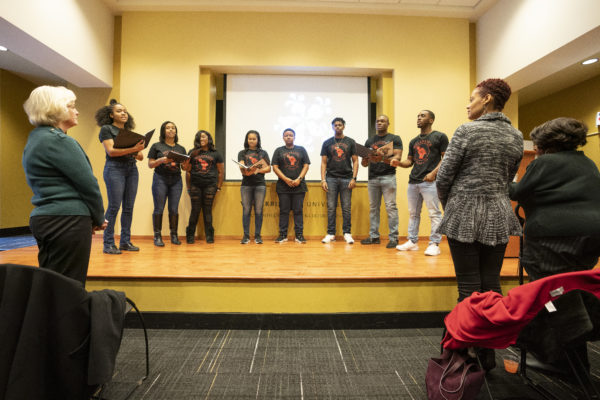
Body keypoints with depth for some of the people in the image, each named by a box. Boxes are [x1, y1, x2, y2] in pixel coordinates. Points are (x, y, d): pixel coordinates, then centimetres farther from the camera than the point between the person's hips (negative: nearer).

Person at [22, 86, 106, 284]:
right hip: (68, 221, -10)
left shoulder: (34, 140, 17)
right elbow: (88, 184, -15)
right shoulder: (60, 141, -12)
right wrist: (99, 218, 0)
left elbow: (46, 184, 16)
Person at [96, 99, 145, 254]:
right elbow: (111, 151, -10)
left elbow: (141, 157, 14)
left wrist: (138, 152, -9)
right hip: (115, 168, -5)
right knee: (114, 206, -8)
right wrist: (132, 149, -21)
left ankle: (125, 241, 11)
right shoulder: (106, 129, 4)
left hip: (132, 169, 5)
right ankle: (108, 244, -1)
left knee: (128, 207, 4)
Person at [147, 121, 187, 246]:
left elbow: (184, 167, 14)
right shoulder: (156, 146, 6)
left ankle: (174, 235, 10)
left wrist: (186, 164, -9)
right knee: (159, 208, -4)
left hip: (176, 180, 3)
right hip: (160, 179, -2)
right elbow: (150, 164, 2)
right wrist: (161, 160, -15)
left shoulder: (181, 148, 14)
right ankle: (157, 236, 3)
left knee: (174, 209, 2)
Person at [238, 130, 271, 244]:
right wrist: (246, 171, -24)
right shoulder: (242, 153, 12)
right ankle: (246, 236, 6)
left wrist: (258, 170, -12)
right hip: (246, 184, 0)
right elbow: (241, 167, -2)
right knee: (246, 210, 0)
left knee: (258, 210, 1)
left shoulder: (263, 153, 13)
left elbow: (268, 168, 5)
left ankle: (257, 235, 8)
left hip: (260, 184, 0)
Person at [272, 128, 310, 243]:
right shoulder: (279, 150, 11)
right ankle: (283, 235, 9)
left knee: (298, 211, 1)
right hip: (283, 186, 0)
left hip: (299, 186, 0)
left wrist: (299, 179, -9)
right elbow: (275, 167, 2)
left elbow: (306, 166, 6)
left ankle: (299, 235, 5)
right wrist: (286, 179, -10)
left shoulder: (301, 150, 12)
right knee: (284, 211, 2)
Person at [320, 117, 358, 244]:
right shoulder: (327, 143, 10)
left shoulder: (350, 142, 8)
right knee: (331, 207, 2)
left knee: (346, 207, 2)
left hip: (346, 179, 0)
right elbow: (323, 162, 7)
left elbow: (355, 161, 6)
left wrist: (354, 178, -6)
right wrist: (323, 180, -3)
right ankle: (330, 234, 9)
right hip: (331, 178, 1)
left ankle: (347, 233, 10)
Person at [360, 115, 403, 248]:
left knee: (391, 207, -7)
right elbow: (364, 163, 15)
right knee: (373, 207, 5)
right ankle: (374, 236, 11)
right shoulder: (369, 141, 17)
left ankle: (393, 238, -2)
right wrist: (365, 160, -9)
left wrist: (382, 159, -24)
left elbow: (397, 157, -7)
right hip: (372, 177, 4)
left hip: (388, 176, -4)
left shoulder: (395, 139, 6)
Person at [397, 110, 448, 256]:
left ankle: (434, 244, 1)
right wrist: (399, 162, -2)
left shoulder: (440, 137, 3)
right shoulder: (413, 141, 20)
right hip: (413, 181, 6)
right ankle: (412, 241, 18)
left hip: (430, 181, -6)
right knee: (413, 213, 9)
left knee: (434, 213, -5)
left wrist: (434, 173, -16)